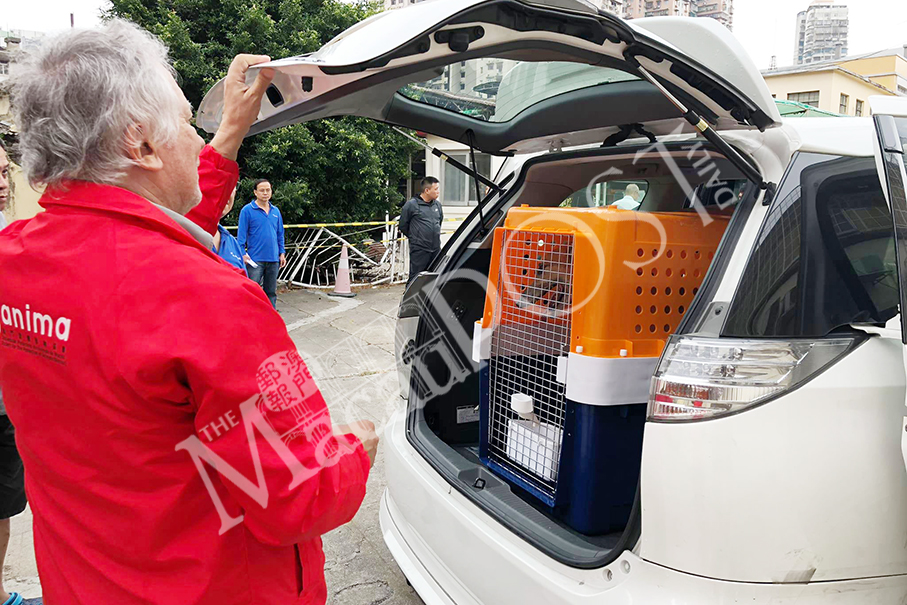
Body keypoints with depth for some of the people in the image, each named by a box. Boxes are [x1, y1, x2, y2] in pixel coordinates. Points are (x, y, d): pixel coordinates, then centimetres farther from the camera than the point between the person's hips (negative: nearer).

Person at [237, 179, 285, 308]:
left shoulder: (275, 211, 11)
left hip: (273, 259, 5)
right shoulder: (247, 210, -5)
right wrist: (243, 254, -13)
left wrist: (282, 253, 11)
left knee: (271, 292, 13)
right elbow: (241, 234, -6)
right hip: (255, 259, -5)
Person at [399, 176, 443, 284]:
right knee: (415, 279, -4)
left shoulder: (437, 205, 10)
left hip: (436, 250, 6)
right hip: (419, 251, -6)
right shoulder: (411, 205, -8)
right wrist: (415, 237, 9)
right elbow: (403, 226, 0)